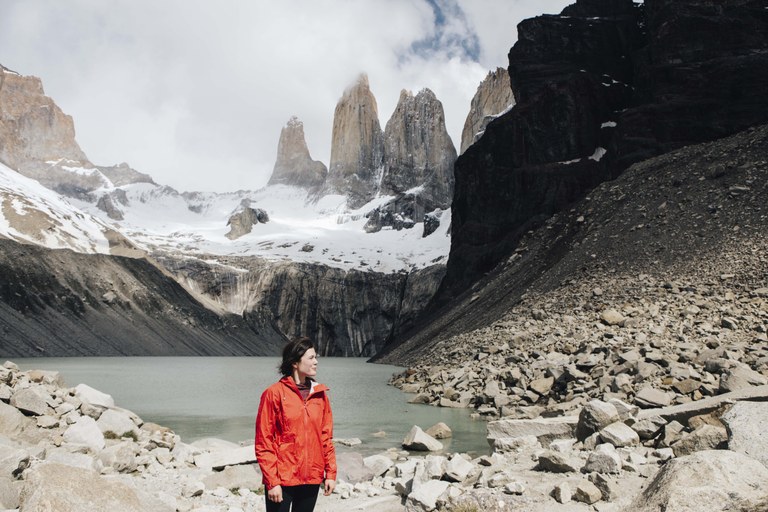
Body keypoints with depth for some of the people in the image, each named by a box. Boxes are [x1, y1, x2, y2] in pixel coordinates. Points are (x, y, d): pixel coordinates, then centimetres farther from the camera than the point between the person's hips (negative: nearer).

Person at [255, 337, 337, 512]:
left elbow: (326, 436, 10)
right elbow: (263, 442, -9)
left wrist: (330, 473, 5)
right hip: (282, 480, -4)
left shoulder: (320, 394, 5)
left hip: (311, 479, 5)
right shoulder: (274, 393, -9)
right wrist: (272, 481, -12)